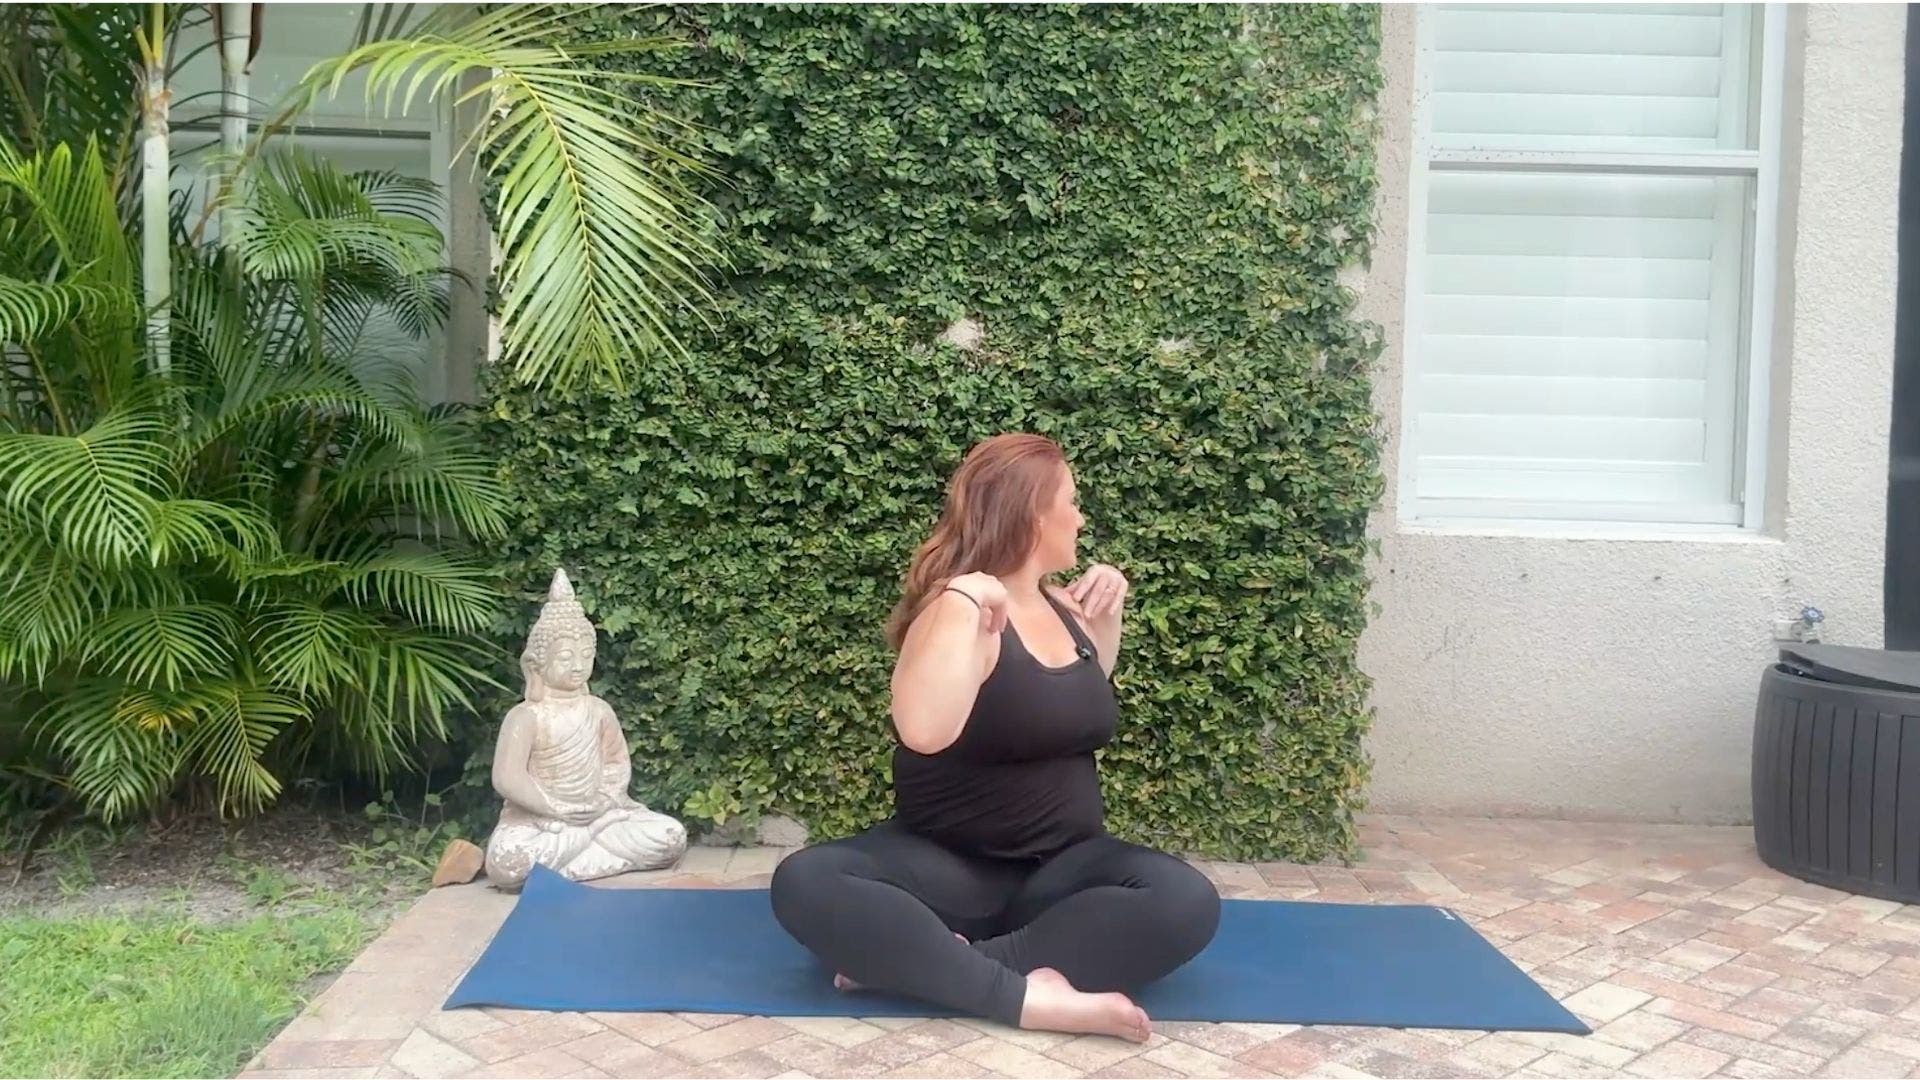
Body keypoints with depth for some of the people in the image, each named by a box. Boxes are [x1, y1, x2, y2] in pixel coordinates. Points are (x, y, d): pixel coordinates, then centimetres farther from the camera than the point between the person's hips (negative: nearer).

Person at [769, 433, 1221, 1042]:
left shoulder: (1060, 606, 8)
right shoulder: (959, 609, -15)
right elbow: (924, 732, -35)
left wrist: (1107, 614, 15)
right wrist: (963, 604, -31)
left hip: (1061, 866, 5)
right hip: (945, 866, -5)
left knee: (1187, 901, -26)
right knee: (804, 883, -33)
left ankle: (931, 963, -27)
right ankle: (1028, 995, -42)